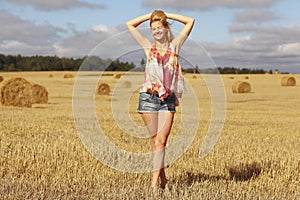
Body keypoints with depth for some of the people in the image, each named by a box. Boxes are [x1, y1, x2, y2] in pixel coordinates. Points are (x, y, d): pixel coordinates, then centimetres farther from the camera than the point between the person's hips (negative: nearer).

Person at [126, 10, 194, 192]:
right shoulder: (149, 46, 9)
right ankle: (163, 178, 15)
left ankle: (155, 181, -5)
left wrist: (167, 15, 12)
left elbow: (190, 21, 10)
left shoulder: (175, 46, 9)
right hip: (149, 97, 0)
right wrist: (150, 16, 11)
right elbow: (130, 24, 10)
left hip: (168, 99, 0)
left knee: (161, 141, -5)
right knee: (155, 140, 3)